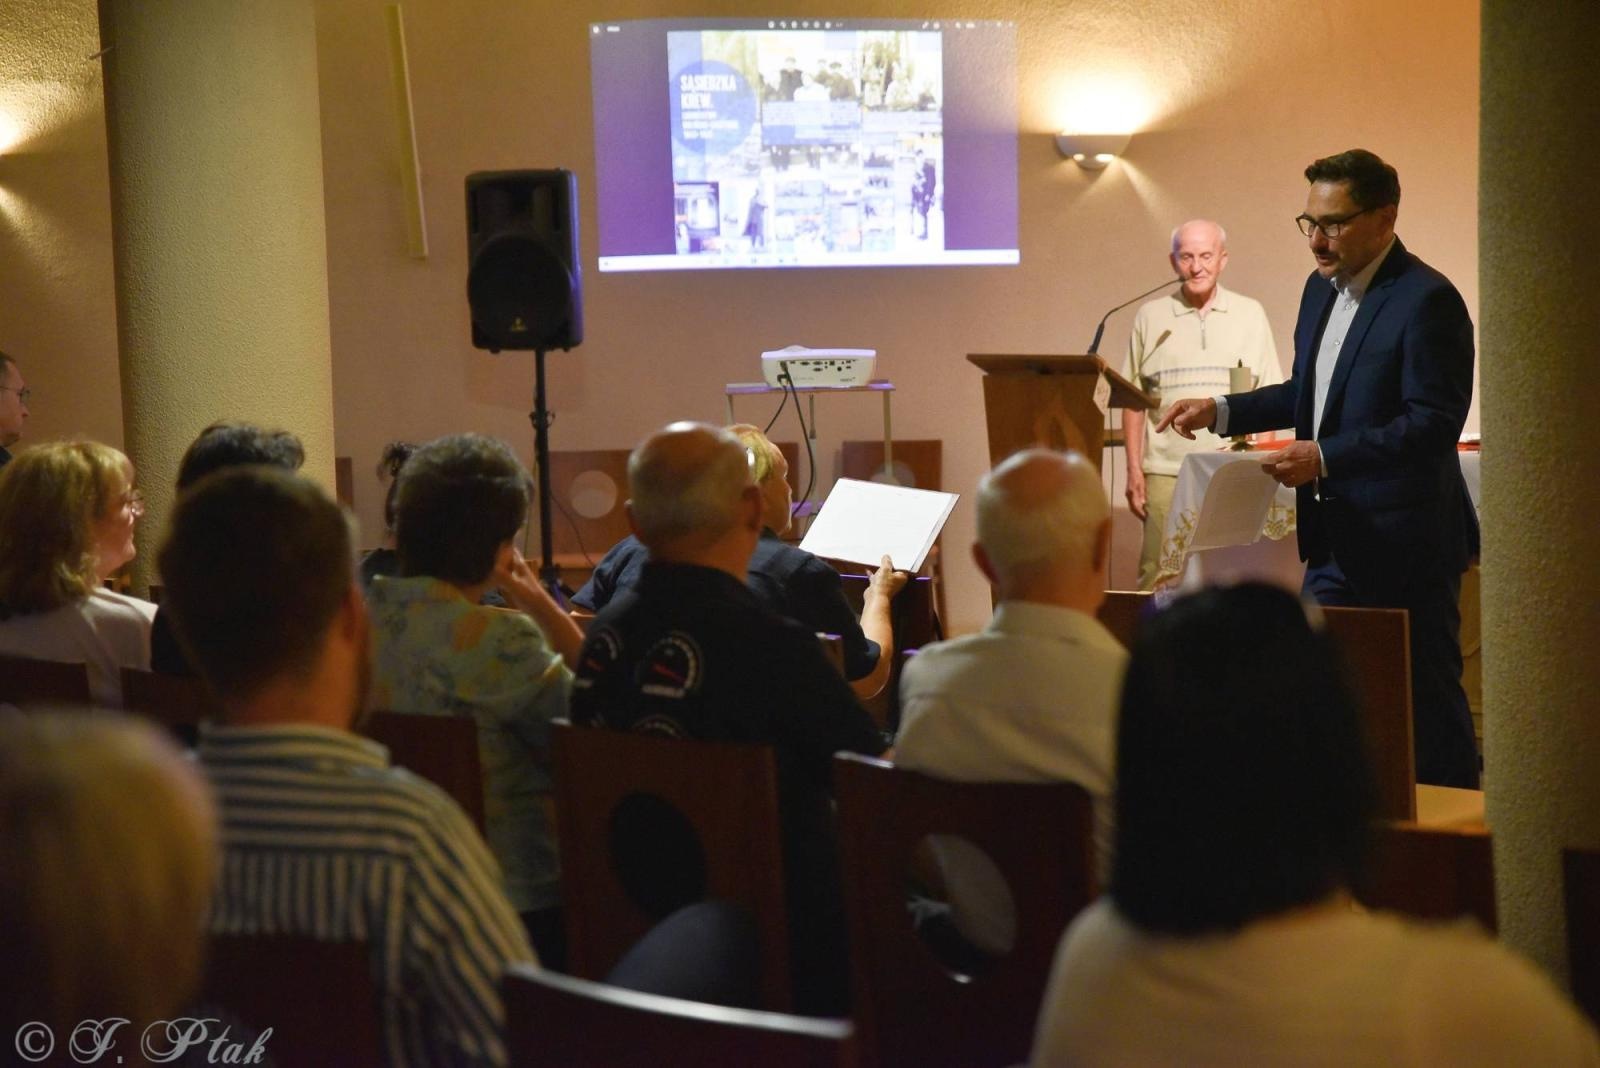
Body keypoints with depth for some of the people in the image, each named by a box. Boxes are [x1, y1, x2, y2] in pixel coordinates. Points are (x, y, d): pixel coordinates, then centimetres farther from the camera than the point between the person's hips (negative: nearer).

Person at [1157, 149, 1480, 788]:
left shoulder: (1427, 301, -16)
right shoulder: (1321, 289, 12)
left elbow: (1434, 423, -22)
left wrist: (1324, 458, -28)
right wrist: (1221, 411, 11)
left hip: (1405, 543, -9)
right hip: (1335, 538, 9)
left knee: (1426, 699, -1)